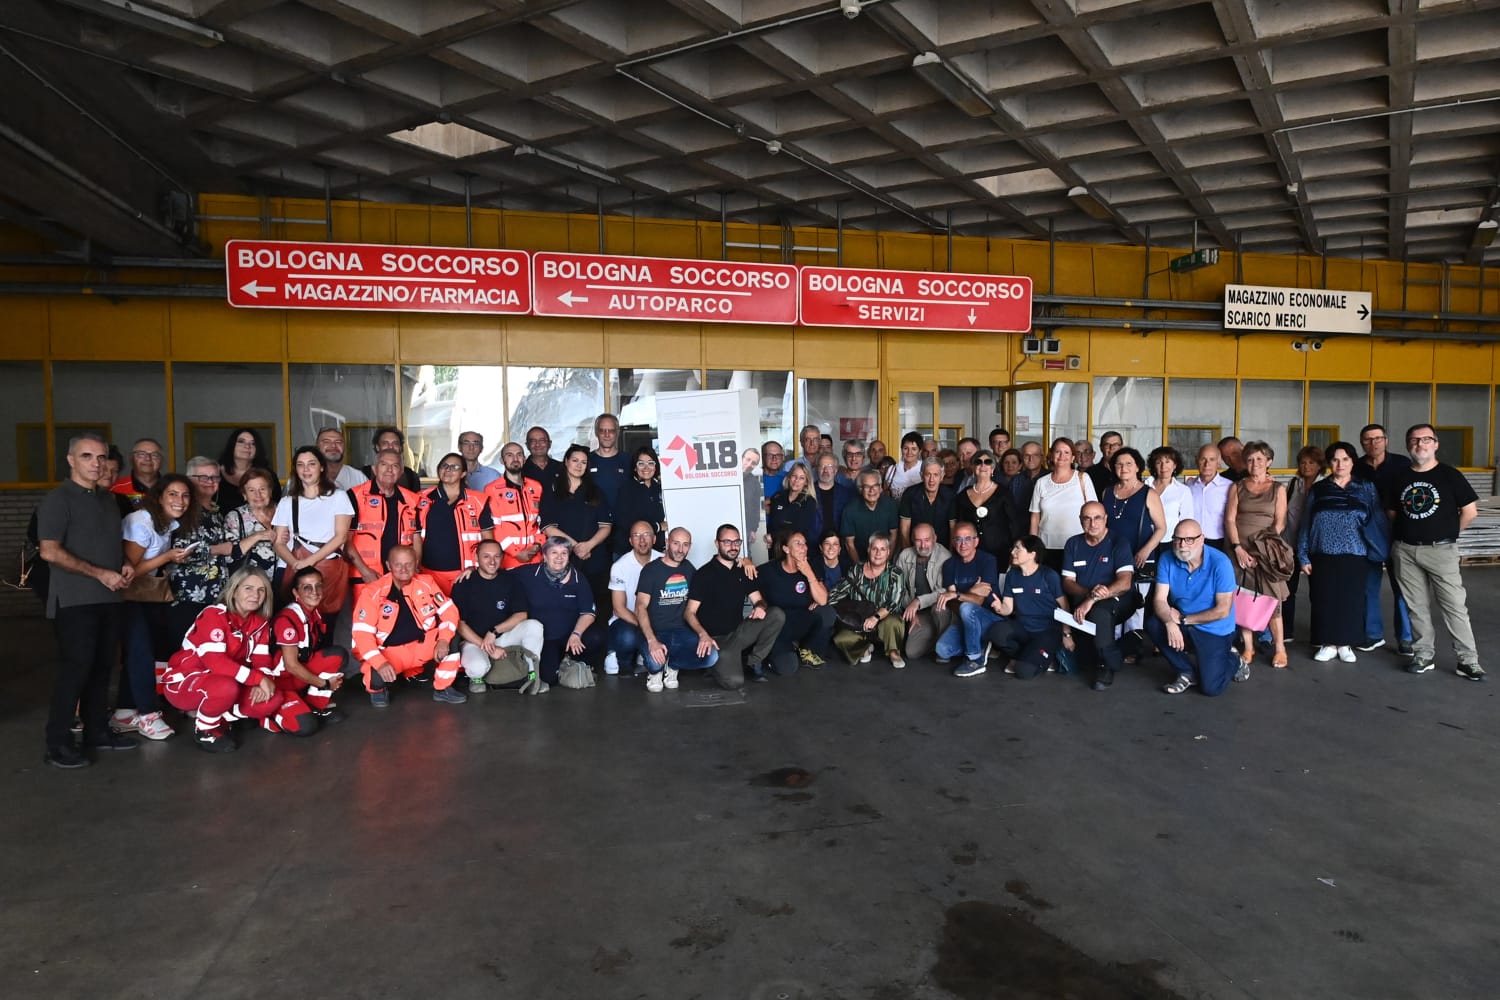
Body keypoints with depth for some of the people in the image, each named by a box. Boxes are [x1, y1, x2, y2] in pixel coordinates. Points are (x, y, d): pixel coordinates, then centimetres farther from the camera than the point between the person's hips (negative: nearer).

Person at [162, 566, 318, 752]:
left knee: (273, 699, -14)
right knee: (227, 687, -38)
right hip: (183, 683, -7)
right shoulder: (214, 615, -21)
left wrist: (263, 682, -25)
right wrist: (258, 679, -32)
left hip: (226, 683, 7)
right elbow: (214, 661, -32)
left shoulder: (260, 622, 1)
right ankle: (204, 729, -10)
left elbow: (263, 660, -2)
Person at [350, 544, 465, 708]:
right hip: (390, 651, -3)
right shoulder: (373, 592, -13)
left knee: (450, 638, -22)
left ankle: (442, 689, -2)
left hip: (422, 645, 3)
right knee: (377, 677, -33)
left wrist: (443, 639, -24)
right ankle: (378, 690, 9)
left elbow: (449, 611, -5)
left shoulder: (426, 583, -4)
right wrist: (380, 662, -32)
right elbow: (362, 633, -18)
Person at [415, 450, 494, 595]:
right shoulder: (424, 500, 6)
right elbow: (416, 536, 8)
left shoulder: (477, 501, 0)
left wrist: (475, 567, -7)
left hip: (465, 574, -1)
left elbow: (487, 538, 3)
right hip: (431, 573, 1)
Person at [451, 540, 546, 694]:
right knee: (478, 667, -36)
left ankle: (532, 674, -5)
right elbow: (459, 623, -10)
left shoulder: (509, 580, -1)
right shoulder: (464, 583, -9)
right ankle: (476, 677, 3)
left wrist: (494, 632, -17)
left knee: (534, 625, -24)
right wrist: (485, 646, -18)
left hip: (502, 637, 3)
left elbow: (521, 615, -4)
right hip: (473, 639, -3)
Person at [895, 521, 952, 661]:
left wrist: (919, 601, -28)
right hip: (920, 613, 4)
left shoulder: (945, 557, -17)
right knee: (912, 652, -12)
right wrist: (911, 612, -3)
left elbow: (944, 592, -21)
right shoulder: (905, 556, 0)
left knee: (939, 607, -40)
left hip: (942, 609, -4)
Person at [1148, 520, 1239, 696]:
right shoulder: (1167, 560, -10)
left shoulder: (1220, 563, -21)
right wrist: (1170, 623, -34)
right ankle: (1188, 672, -2)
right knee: (1153, 624, -26)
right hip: (1183, 624, 4)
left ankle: (1232, 660, 23)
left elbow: (1223, 611, -20)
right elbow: (1159, 599, -13)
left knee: (1210, 688, -14)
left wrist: (1183, 619, -17)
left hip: (1215, 630, -4)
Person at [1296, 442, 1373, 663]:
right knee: (1324, 600, 3)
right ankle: (1328, 643, 14)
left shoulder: (1366, 488, 5)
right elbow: (1305, 524, 5)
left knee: (1351, 600, 3)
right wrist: (1303, 557, -1)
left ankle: (1345, 644, 17)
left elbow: (1378, 520, 2)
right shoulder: (1318, 489, 7)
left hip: (1353, 555, 0)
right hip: (1322, 555, 1)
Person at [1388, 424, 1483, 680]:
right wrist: (1405, 534, 7)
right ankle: (1424, 655, 17)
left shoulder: (1450, 475, -2)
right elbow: (1392, 513, 17)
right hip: (1406, 551, 4)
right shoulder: (1399, 478, 8)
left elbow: (1470, 512, -1)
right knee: (1417, 606, 8)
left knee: (1455, 605, -4)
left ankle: (1468, 660, 2)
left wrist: (1448, 534, 5)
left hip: (1441, 550, -3)